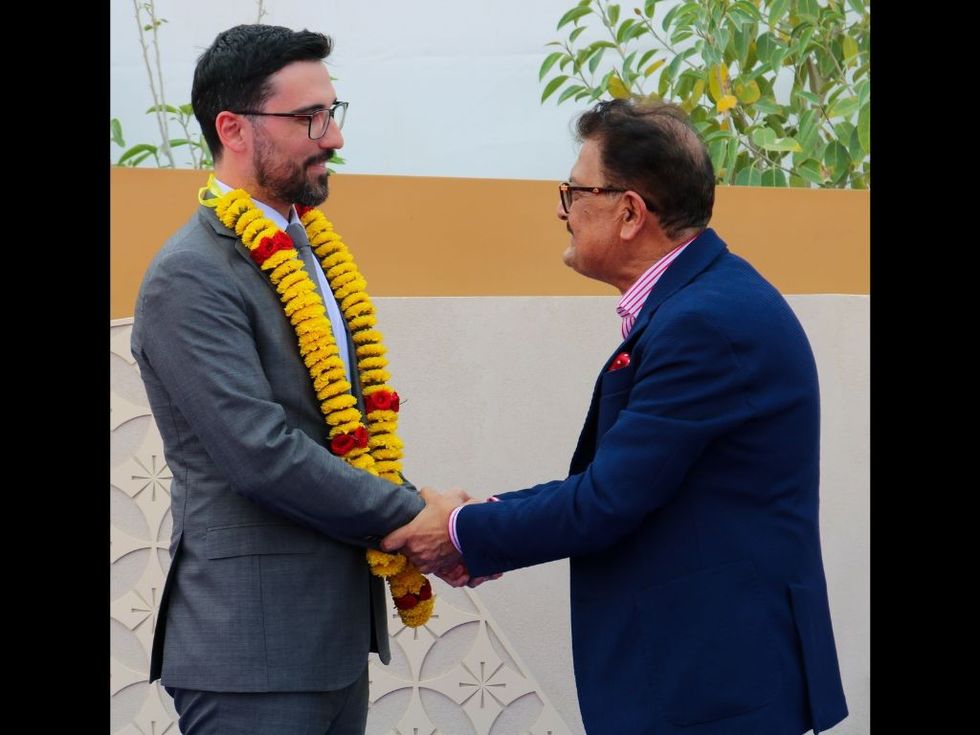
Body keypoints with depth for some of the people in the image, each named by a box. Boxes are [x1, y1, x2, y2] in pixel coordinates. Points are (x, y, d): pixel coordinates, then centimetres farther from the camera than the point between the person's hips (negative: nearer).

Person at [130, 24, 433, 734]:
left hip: (338, 625, 8)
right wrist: (413, 516, -13)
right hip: (255, 649, -8)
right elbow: (262, 455, -21)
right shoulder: (190, 279, -14)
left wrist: (420, 516, 2)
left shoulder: (310, 250, 14)